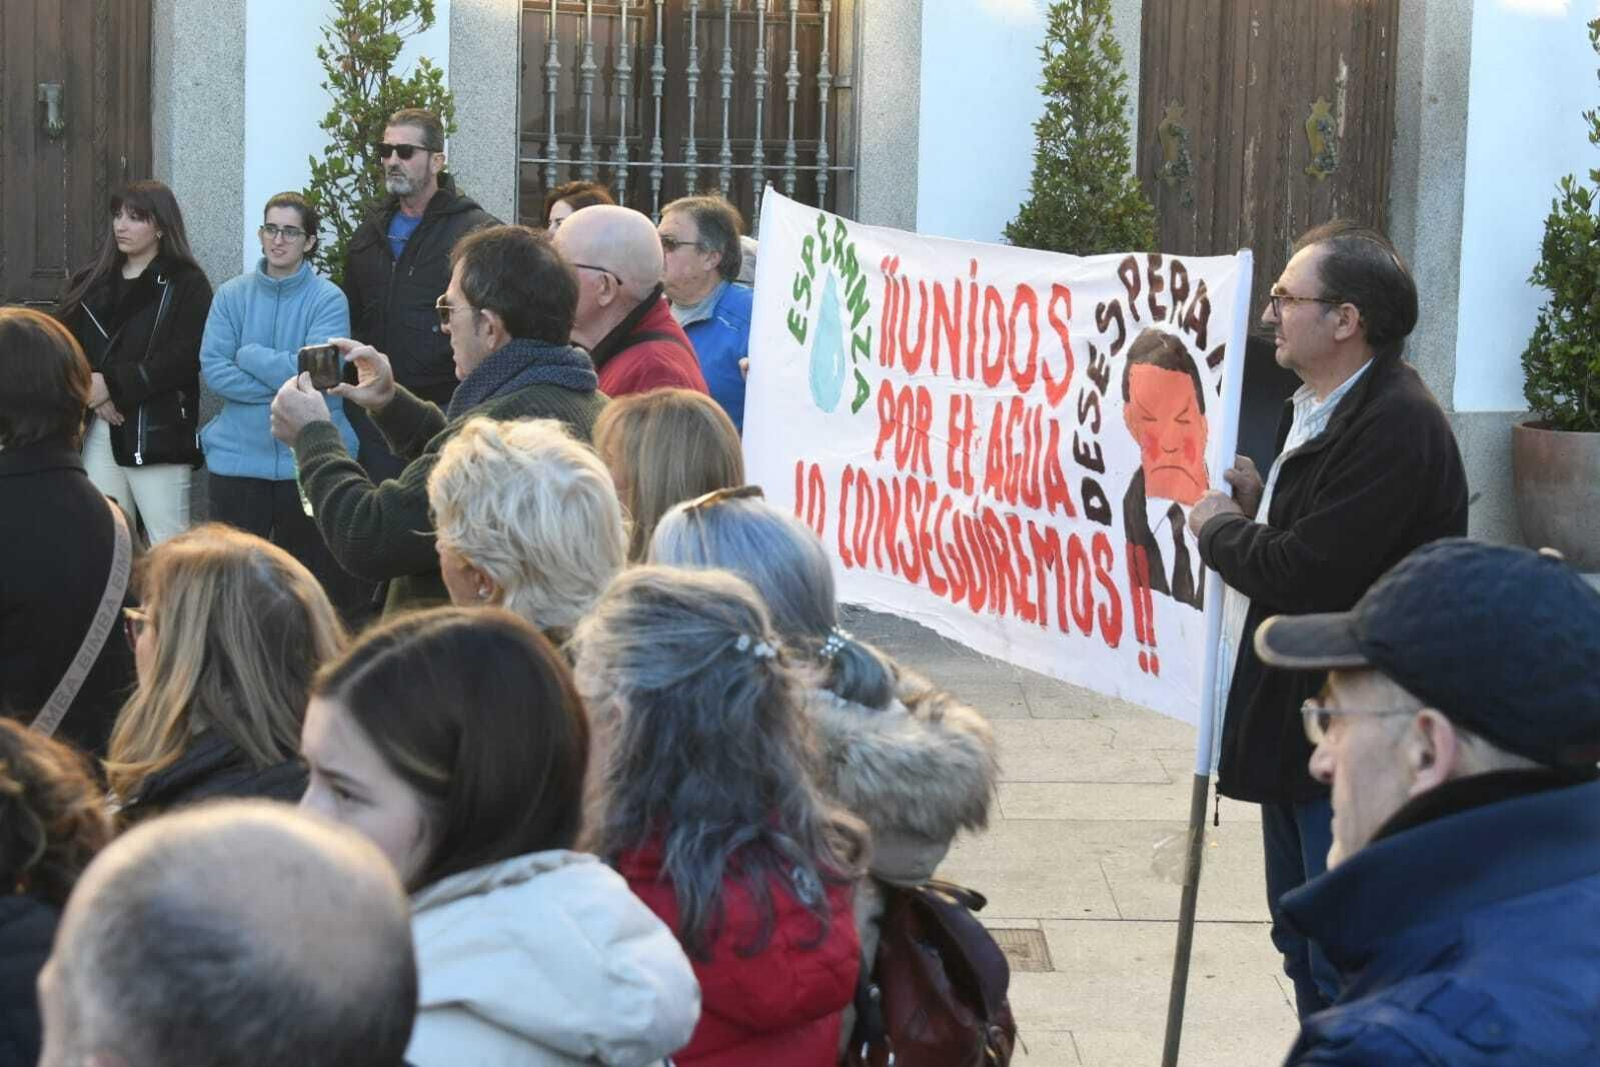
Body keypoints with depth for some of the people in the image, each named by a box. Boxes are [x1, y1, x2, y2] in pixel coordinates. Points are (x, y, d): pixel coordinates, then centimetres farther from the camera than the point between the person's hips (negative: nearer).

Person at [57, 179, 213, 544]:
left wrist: (112, 384, -13)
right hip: (97, 433, 5)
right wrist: (91, 392, -10)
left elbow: (184, 357, -10)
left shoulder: (187, 283, 1)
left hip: (158, 434, -5)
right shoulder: (89, 282, 17)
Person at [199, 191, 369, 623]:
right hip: (238, 456, 2)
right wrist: (286, 387, -13)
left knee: (310, 576, 7)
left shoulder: (328, 300, -4)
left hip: (308, 458, -2)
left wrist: (249, 355, -7)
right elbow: (213, 370, -5)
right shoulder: (232, 295, 4)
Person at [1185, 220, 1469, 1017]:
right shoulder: (1316, 408, 13)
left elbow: (1307, 572, -26)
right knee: (1306, 954, 20)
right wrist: (1255, 509, 1)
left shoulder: (1396, 426, -21)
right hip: (1292, 733, 11)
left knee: (1348, 978, -5)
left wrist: (1218, 529, -7)